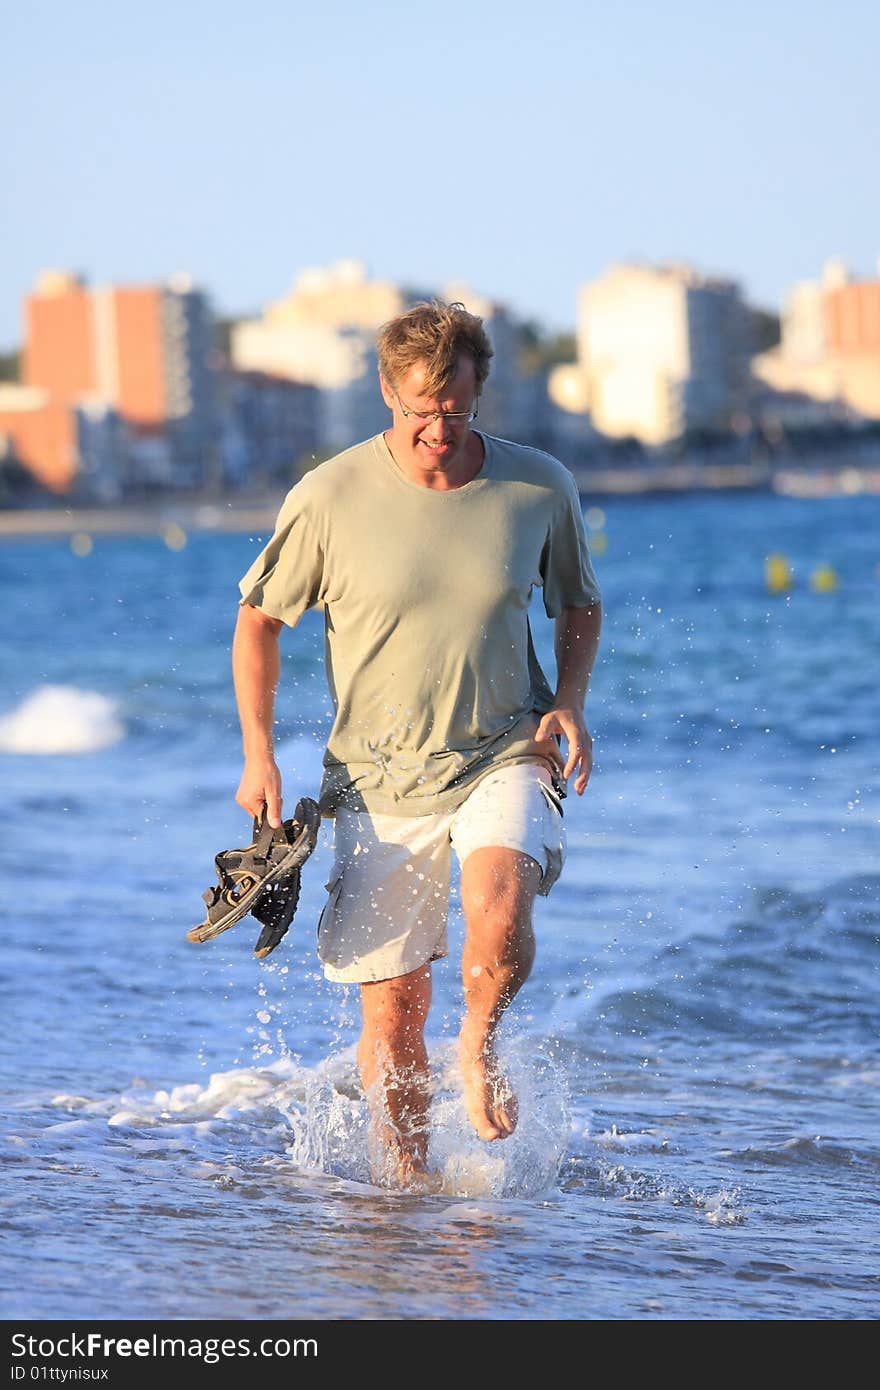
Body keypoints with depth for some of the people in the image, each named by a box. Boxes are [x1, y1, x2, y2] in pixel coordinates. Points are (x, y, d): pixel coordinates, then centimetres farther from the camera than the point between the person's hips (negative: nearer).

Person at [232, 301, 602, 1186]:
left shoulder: (540, 488, -3)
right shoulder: (329, 498, -8)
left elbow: (579, 605, 15)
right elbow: (258, 620, 5)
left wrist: (569, 703, -2)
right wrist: (257, 755, -2)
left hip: (505, 757, 0)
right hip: (380, 777, 0)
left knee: (498, 913, -30)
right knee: (393, 1007, 0)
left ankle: (481, 1045, 2)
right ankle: (404, 1184, 21)